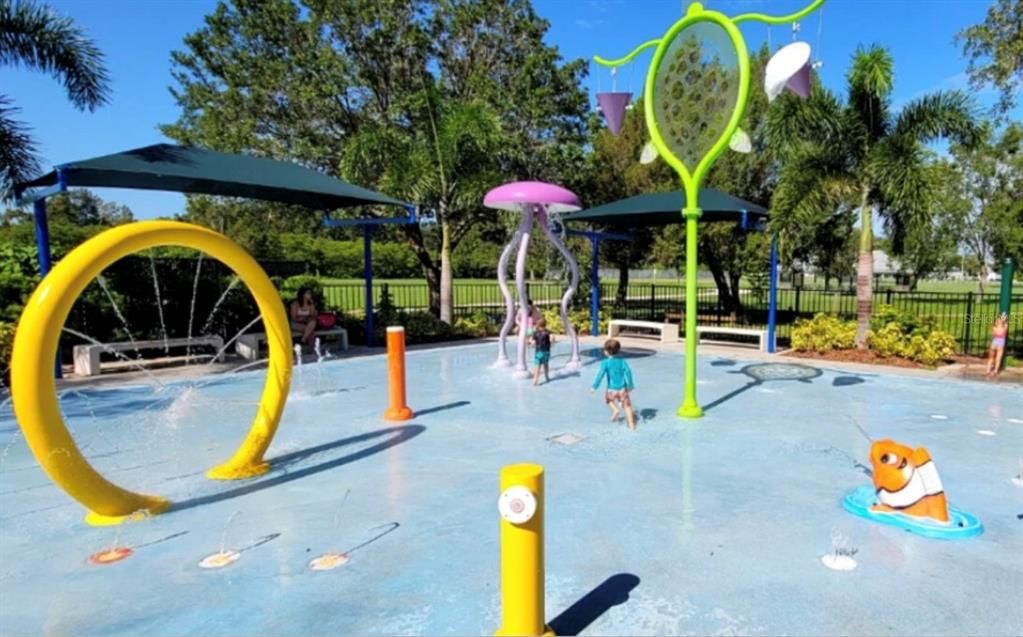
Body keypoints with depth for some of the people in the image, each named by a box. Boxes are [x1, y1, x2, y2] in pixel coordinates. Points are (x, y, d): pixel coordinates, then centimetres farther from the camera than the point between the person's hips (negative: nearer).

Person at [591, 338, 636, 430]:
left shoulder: (605, 362, -8)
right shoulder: (622, 361, 1)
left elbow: (601, 374, -15)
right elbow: (628, 372, -7)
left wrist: (595, 386, -9)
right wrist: (630, 385, -1)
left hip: (612, 389, -2)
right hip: (622, 389, 2)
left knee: (608, 398, 30)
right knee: (627, 405, 12)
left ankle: (615, 410, 8)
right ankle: (632, 425, 9)